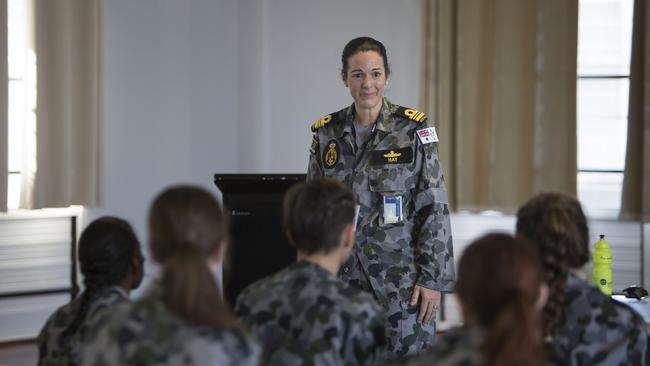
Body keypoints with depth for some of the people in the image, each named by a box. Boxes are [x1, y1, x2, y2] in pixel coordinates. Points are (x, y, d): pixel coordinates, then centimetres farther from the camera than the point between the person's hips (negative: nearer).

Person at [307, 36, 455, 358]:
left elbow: (435, 210, -5)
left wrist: (433, 279, -9)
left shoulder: (413, 129, -4)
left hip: (402, 277, -3)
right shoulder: (327, 133, 5)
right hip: (343, 277, 3)